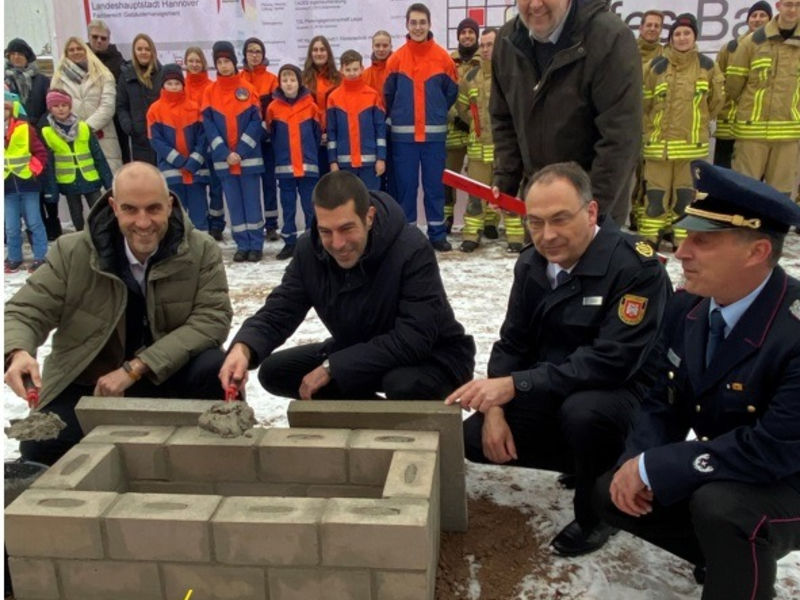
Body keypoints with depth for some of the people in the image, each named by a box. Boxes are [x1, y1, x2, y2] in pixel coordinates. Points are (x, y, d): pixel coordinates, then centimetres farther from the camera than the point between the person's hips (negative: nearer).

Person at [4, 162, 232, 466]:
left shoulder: (201, 251, -11)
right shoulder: (73, 252, -9)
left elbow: (213, 318, -19)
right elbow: (24, 312, -7)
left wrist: (134, 369, -26)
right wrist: (18, 353, -35)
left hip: (167, 376, -1)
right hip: (86, 384, 1)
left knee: (218, 369, -30)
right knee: (39, 448, -22)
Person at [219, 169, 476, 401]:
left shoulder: (412, 250, -30)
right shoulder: (310, 250, -11)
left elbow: (413, 340, -35)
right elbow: (277, 312, -11)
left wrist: (331, 367, -33)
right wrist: (243, 348, -35)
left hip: (432, 357, -6)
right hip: (357, 353, 6)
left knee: (404, 384, -40)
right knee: (274, 371, -3)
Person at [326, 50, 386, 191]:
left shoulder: (373, 95, 2)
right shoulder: (334, 98, 4)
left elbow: (381, 128, 1)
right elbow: (331, 132, 5)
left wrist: (381, 158, -4)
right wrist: (333, 161, 0)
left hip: (369, 160, -1)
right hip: (344, 161, 1)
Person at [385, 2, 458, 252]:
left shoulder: (443, 57, 1)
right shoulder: (396, 59, 1)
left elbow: (452, 92, 9)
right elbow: (388, 95, 8)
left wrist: (436, 113, 14)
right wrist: (398, 116, 12)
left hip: (434, 133, 0)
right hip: (403, 134, 0)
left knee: (434, 185, 5)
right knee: (406, 185, 4)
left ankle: (437, 234, 12)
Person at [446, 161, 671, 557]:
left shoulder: (637, 267, -24)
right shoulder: (530, 263, -2)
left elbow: (612, 362, -31)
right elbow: (512, 343, 3)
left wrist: (516, 385, -35)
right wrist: (495, 409, -13)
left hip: (624, 390, -6)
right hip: (552, 393, 7)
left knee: (583, 412, -38)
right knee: (476, 439, -6)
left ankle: (597, 514, -6)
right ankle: (588, 463, 13)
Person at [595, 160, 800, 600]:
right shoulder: (686, 306, -8)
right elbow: (663, 401, 1)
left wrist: (654, 468, -28)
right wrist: (637, 463, -18)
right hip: (716, 472, 7)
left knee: (719, 505, -35)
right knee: (613, 493, -1)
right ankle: (732, 558, 17)